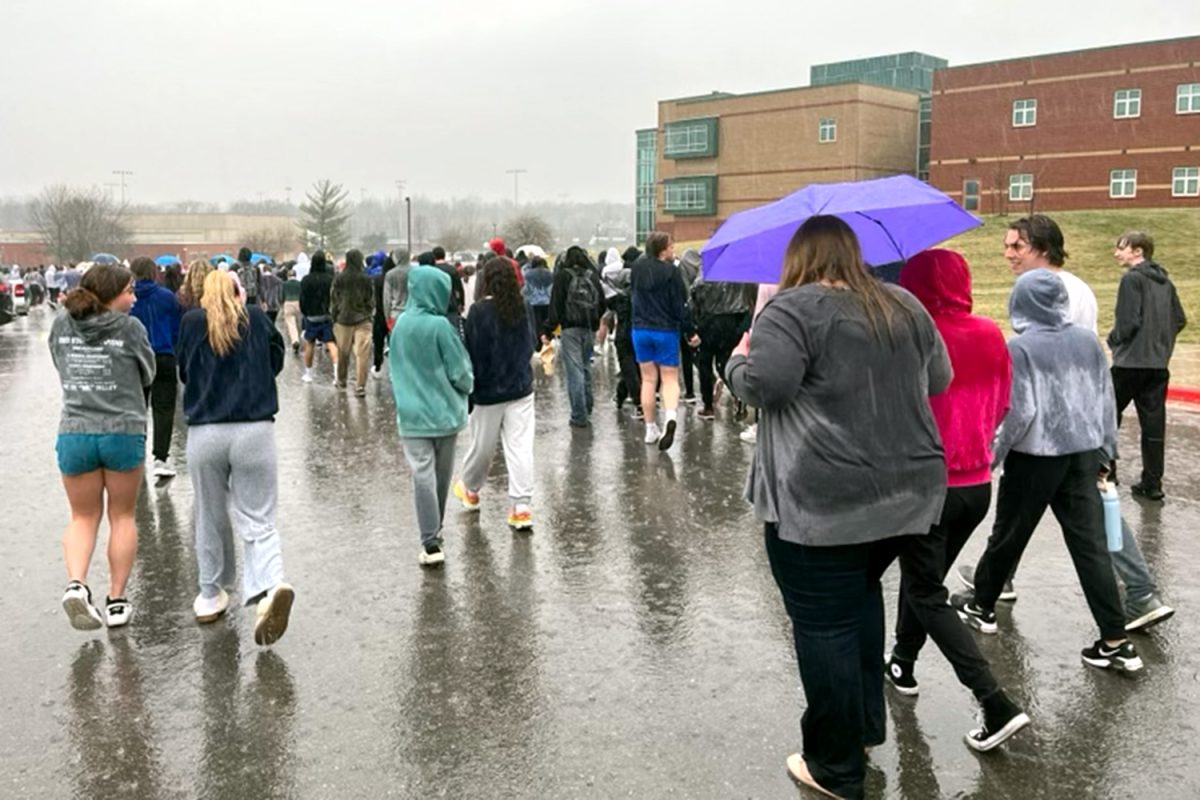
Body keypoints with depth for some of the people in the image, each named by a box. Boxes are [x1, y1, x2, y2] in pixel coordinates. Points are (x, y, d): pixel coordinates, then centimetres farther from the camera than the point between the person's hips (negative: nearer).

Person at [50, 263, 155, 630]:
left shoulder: (62, 324, 3)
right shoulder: (129, 327, -7)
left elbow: (61, 367, 14)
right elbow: (147, 375, 3)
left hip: (74, 433, 3)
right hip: (123, 432, -3)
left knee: (83, 517, 16)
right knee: (122, 517, 13)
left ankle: (76, 584, -7)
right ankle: (116, 601, 16)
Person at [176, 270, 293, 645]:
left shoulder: (192, 321, 4)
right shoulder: (257, 317, 5)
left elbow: (184, 373, 14)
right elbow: (276, 362, 13)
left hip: (205, 434, 1)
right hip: (255, 431, 0)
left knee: (210, 519, 16)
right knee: (258, 521, 1)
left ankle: (211, 595, 28)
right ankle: (270, 586, -21)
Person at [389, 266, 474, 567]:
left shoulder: (400, 323, -1)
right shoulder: (440, 326, -15)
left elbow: (395, 366, 10)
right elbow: (459, 371, -9)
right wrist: (467, 387, 12)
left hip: (412, 414, 2)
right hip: (444, 412, -2)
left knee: (423, 476, 0)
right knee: (442, 474, 15)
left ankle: (431, 544, -5)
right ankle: (436, 531, 30)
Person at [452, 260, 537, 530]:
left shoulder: (479, 311, -12)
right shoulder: (524, 308, 0)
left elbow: (472, 354, -11)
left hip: (488, 391, -2)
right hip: (521, 388, 3)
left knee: (482, 446, 14)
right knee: (521, 448, 0)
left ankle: (470, 490, 37)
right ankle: (521, 507, -4)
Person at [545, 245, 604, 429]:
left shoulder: (563, 276, -4)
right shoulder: (593, 276, 9)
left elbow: (555, 305, -7)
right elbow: (602, 302, 11)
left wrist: (548, 330, -4)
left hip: (570, 329, -4)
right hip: (590, 329, 4)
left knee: (575, 371, -5)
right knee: (586, 368, 17)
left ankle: (579, 415, -8)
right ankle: (587, 410, 25)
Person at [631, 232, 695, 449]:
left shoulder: (637, 267, 3)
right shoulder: (671, 271, -13)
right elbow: (680, 305, -12)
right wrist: (690, 332, -6)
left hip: (640, 329, 4)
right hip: (666, 331, -4)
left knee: (648, 379, 12)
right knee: (670, 378, 4)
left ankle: (651, 429, 14)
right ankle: (670, 416, -22)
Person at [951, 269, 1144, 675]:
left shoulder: (1019, 347, -13)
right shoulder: (1087, 340, 3)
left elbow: (1020, 412, -17)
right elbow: (1106, 400, 8)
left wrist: (993, 455, -5)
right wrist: (1104, 452, 18)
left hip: (1034, 459, -4)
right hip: (1082, 456, 4)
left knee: (1008, 536, 14)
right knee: (1091, 545, 5)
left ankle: (982, 606, 33)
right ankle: (1116, 641, 4)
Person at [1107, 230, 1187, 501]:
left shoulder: (1132, 278, -11)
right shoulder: (1165, 281, 12)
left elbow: (1128, 322, -17)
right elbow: (1180, 320, 14)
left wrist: (1113, 339, 1)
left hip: (1131, 362, -7)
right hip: (1159, 364, 7)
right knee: (1153, 423, 7)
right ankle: (1152, 483, 9)